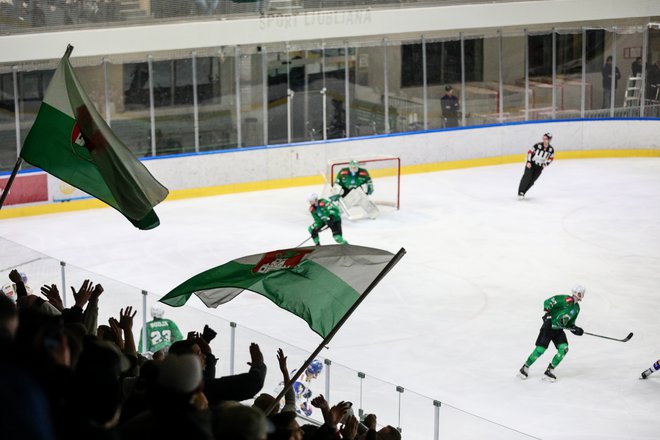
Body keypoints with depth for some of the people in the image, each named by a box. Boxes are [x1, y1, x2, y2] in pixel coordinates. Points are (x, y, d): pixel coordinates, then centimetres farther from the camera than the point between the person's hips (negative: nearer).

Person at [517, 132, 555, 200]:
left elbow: (551, 158, 11)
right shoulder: (538, 145, -16)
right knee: (527, 177, -16)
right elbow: (530, 152, -8)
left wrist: (545, 164, -1)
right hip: (531, 164, -3)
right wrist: (528, 162, -14)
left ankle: (523, 193, 5)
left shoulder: (551, 149, -6)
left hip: (539, 166, 3)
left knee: (532, 180, -4)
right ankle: (520, 192, -15)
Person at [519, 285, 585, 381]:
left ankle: (550, 370, 2)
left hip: (559, 330, 7)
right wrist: (548, 315, -31)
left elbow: (569, 323, 19)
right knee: (540, 350, -8)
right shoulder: (566, 299, -17)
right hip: (548, 327, -7)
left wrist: (575, 329, 2)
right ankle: (525, 367, 12)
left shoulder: (576, 308, 10)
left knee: (564, 349, -10)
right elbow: (548, 302, -25)